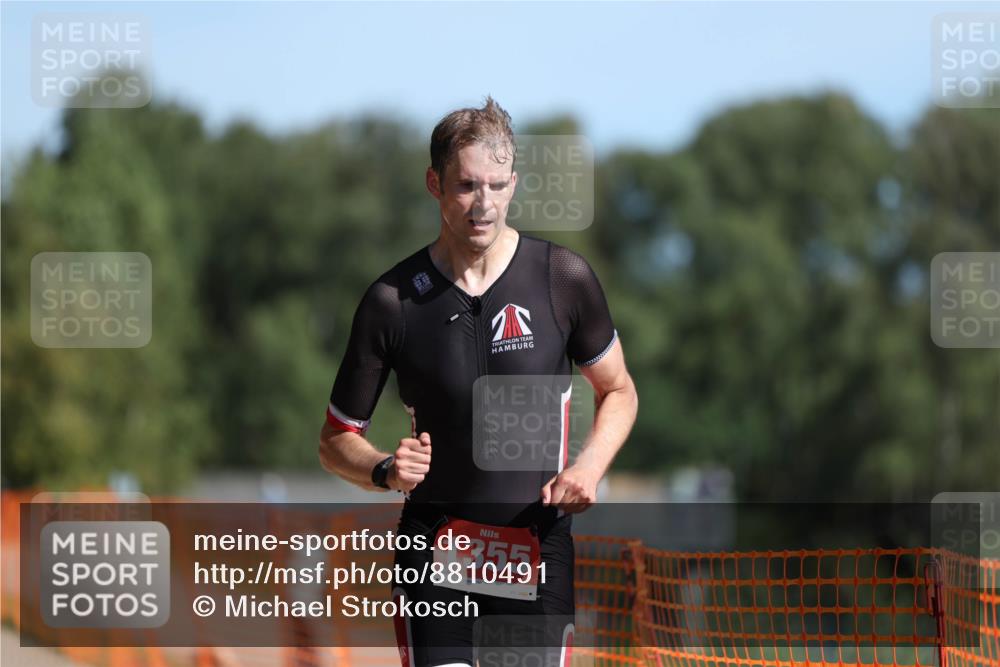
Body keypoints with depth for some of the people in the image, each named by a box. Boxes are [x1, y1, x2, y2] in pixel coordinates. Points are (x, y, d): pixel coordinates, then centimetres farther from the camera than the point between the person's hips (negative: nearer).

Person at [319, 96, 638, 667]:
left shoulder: (565, 278, -2)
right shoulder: (393, 300, -4)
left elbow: (618, 391, 13)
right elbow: (337, 439, 5)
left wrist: (589, 467, -7)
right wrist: (386, 470, -17)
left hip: (539, 554, 1)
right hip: (434, 561, -1)